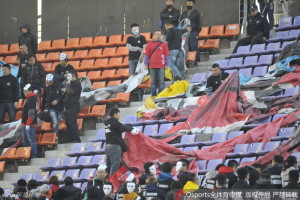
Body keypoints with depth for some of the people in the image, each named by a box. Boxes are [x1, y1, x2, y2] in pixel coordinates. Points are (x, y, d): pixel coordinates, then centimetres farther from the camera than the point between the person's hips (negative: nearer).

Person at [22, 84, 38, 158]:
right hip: (26, 124, 11)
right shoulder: (29, 98, 15)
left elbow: (31, 113, -24)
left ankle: (34, 156, -9)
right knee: (25, 140, 18)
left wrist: (28, 124, -23)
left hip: (30, 124, -11)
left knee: (31, 140, -10)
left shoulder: (31, 100, -18)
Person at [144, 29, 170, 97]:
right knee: (153, 81, 6)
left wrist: (167, 64, 3)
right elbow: (146, 55, 7)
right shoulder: (149, 44, 7)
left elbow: (167, 55, 8)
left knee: (161, 81, -2)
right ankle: (153, 95, 11)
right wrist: (146, 64, 2)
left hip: (161, 66, 0)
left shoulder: (164, 44, 8)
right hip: (152, 66, 0)